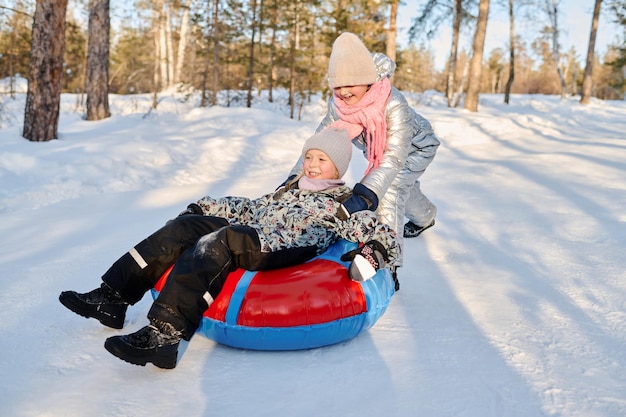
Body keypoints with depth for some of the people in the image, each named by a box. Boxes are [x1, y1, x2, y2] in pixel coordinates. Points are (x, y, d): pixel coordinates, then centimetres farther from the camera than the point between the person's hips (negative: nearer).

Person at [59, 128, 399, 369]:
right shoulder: (291, 189, 31)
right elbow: (251, 208, 34)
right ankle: (113, 298, -15)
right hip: (248, 238, 7)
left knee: (217, 243, -33)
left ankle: (165, 335, -47)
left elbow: (384, 236, 2)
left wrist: (372, 254, -21)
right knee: (185, 225, -13)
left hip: (280, 253, -7)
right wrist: (204, 207, 27)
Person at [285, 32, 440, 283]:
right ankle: (426, 217, 63)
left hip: (415, 147, -6)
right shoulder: (338, 103, -28)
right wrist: (296, 177, -36)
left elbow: (394, 157, -53)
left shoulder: (393, 104, -45)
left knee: (388, 190, -29)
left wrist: (364, 196, -67)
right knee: (404, 189, 28)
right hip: (378, 150, 6)